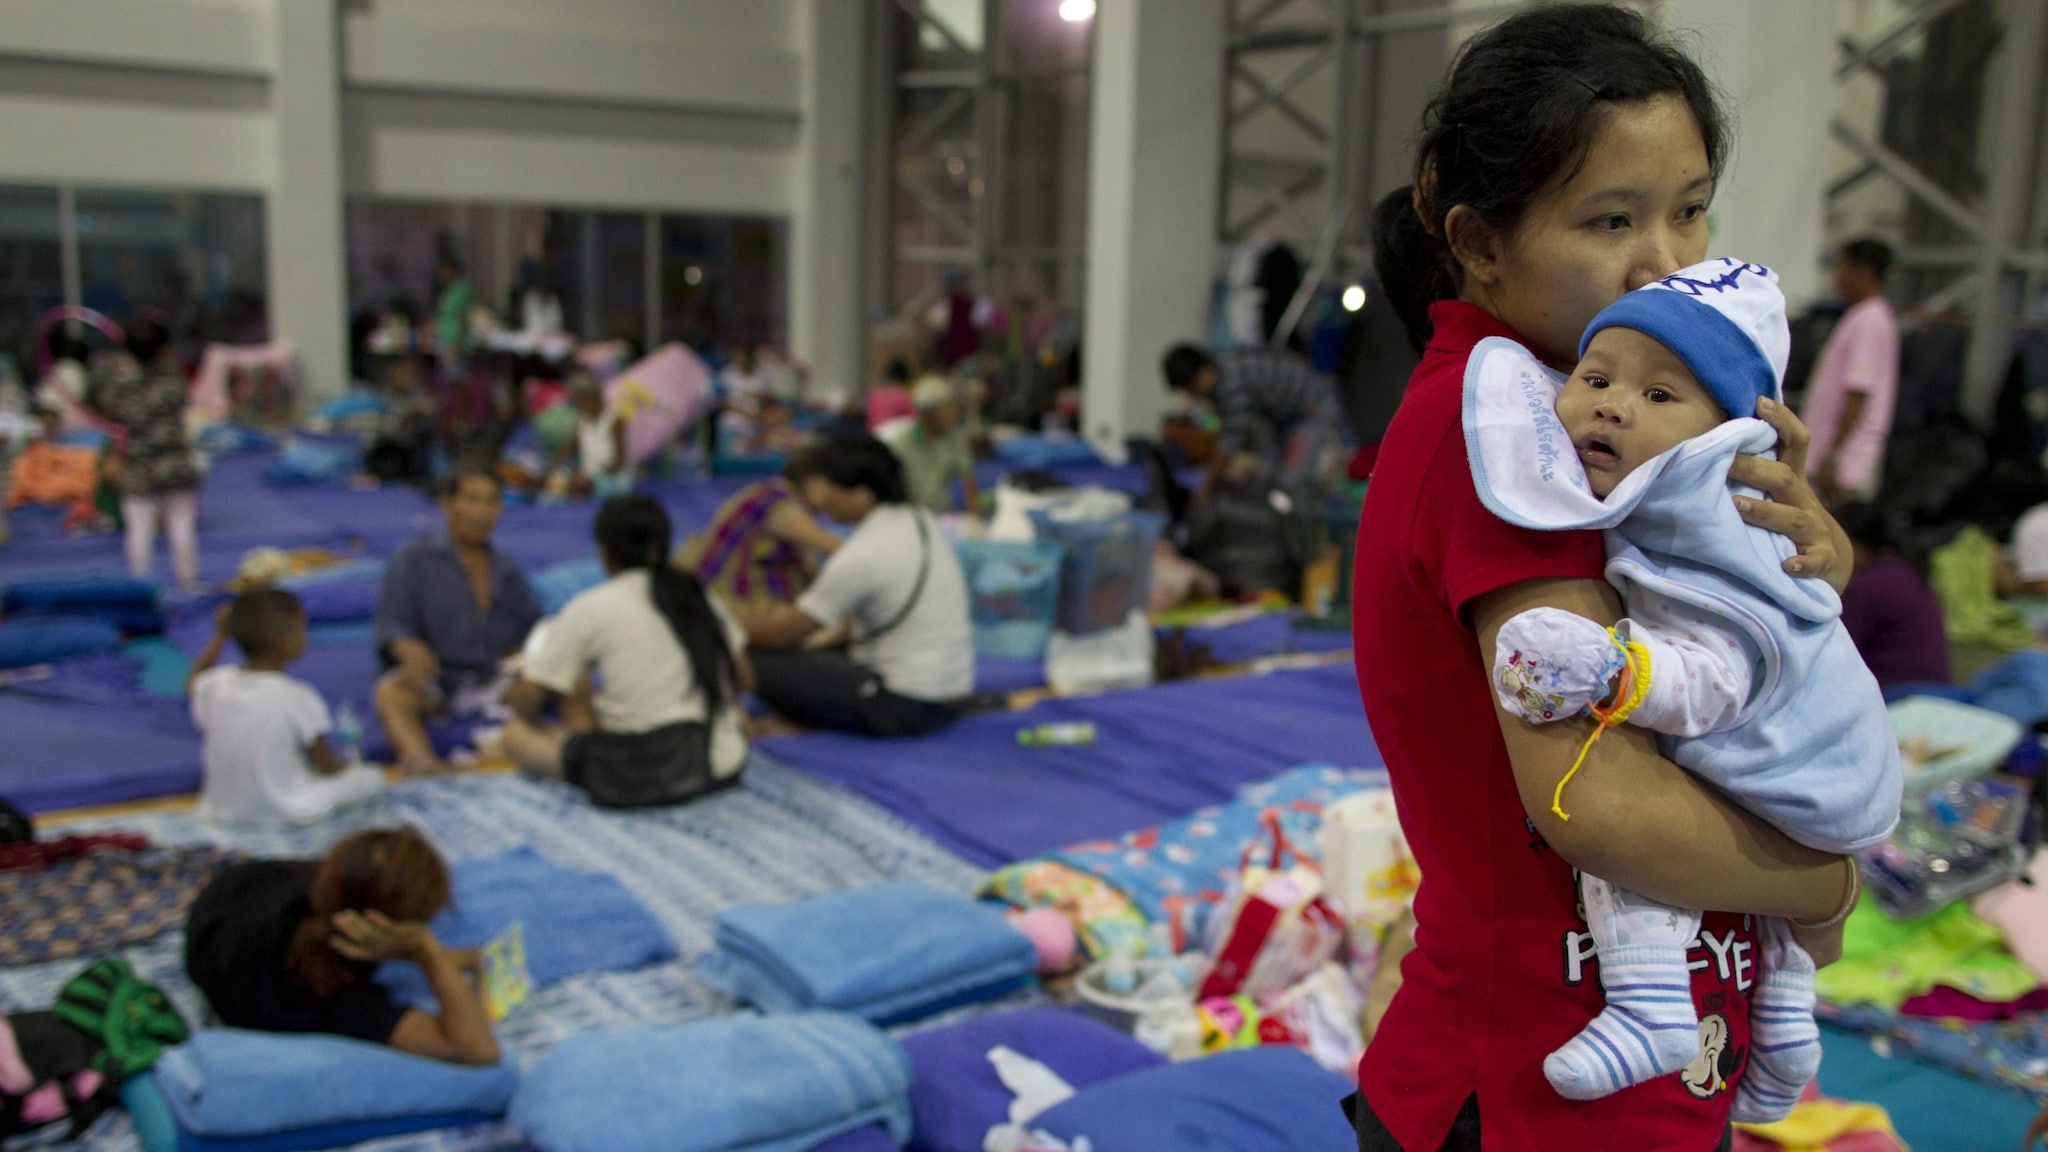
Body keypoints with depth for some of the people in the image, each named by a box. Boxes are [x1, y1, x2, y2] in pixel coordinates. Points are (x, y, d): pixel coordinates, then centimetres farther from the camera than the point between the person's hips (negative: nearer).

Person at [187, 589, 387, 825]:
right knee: (371, 777, 6)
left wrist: (220, 637, 23)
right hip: (286, 812, -6)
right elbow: (327, 765, -11)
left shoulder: (214, 686, -8)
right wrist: (346, 766, 11)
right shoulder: (297, 697, -21)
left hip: (222, 811, 6)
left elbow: (193, 682, 20)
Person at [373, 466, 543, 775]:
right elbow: (391, 626, -3)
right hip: (435, 679, -3)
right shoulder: (413, 561, 7)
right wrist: (410, 649, -25)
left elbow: (532, 627, 19)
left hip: (494, 682, 3)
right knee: (391, 692, -36)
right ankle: (419, 756, -64)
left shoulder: (506, 570, 18)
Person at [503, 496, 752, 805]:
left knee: (515, 735, 14)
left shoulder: (589, 609, -4)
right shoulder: (701, 597, 9)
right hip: (724, 768, 3)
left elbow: (526, 699, -2)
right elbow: (743, 681, 15)